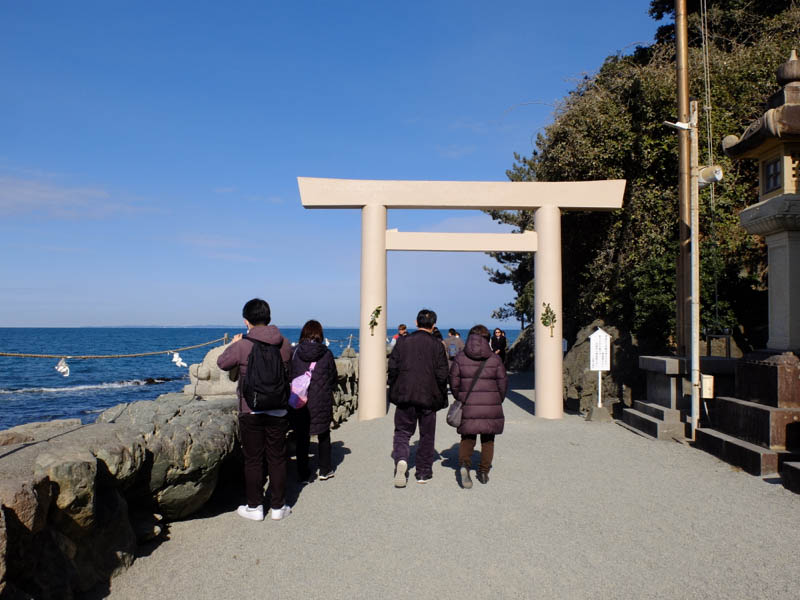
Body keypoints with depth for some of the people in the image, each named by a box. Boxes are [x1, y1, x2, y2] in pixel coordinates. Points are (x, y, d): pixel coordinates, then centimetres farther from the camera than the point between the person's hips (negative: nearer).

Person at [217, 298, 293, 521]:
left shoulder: (242, 346, -14)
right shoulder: (284, 344, -5)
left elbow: (222, 363, 5)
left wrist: (234, 344, 19)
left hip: (251, 411, -2)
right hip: (278, 411, 2)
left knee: (253, 460, 11)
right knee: (277, 459, 12)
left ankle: (254, 506, 19)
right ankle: (278, 506, 20)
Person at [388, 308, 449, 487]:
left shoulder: (403, 342, 1)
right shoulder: (437, 345, -3)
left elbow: (392, 368, 1)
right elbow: (442, 375, -5)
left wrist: (393, 393, 10)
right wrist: (442, 399, 5)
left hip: (404, 395, 1)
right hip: (428, 397, -1)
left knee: (402, 431, 9)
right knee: (427, 435, 12)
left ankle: (401, 459, -18)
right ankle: (423, 472, 18)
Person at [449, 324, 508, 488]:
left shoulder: (460, 358, -4)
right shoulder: (495, 359, -5)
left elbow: (453, 382, -1)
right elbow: (503, 383, -1)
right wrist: (497, 402, 14)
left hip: (468, 407, 0)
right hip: (491, 407, 0)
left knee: (467, 438, 11)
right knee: (488, 439, 15)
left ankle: (464, 464, -13)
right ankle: (484, 472, 18)